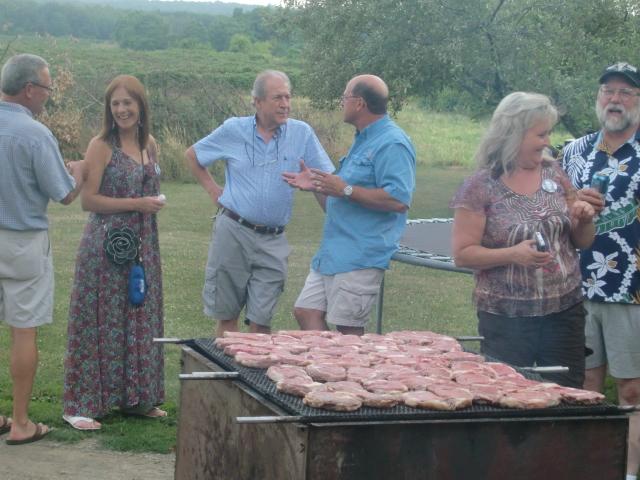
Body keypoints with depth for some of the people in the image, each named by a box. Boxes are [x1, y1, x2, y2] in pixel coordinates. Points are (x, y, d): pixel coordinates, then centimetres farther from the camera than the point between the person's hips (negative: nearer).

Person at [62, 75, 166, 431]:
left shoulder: (149, 145, 10)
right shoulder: (102, 146, -9)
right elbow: (88, 200, -14)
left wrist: (154, 203, 7)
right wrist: (136, 204, -17)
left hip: (143, 246, 6)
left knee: (141, 320, 10)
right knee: (101, 321, -3)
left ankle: (136, 398, 21)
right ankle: (81, 405, 3)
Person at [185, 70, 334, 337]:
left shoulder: (302, 134, 0)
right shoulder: (233, 130, 1)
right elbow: (192, 155, 15)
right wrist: (212, 190, 9)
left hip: (273, 240, 0)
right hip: (232, 232, 0)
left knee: (260, 320, 2)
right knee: (227, 316, 6)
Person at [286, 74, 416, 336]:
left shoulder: (392, 144, -15)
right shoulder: (364, 140, 19)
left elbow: (399, 200, -25)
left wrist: (345, 190, -22)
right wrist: (317, 185, 21)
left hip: (361, 257, -10)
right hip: (333, 253, 10)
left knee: (348, 329, -6)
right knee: (306, 312, 9)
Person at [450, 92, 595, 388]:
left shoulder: (555, 175, 7)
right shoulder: (480, 187, -7)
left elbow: (582, 242, 15)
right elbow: (462, 254, -9)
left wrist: (585, 221, -6)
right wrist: (513, 254, -22)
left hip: (565, 311, 4)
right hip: (506, 319, -4)